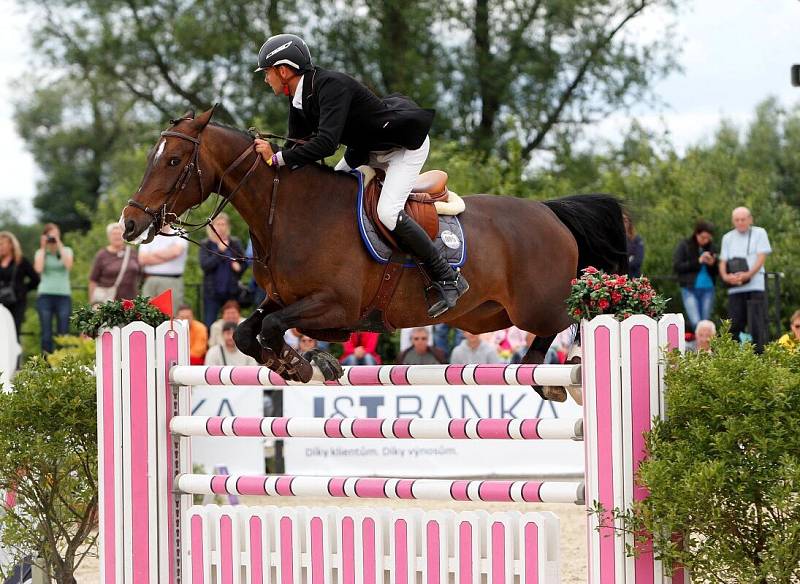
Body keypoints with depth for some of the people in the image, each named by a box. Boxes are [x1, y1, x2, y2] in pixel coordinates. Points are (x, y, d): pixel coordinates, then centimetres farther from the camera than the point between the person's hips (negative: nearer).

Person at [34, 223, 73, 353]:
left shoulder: (66, 251, 12)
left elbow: (68, 265, -9)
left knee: (63, 334, -4)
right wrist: (43, 248, -1)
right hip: (45, 295, 0)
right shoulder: (40, 252, 12)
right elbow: (38, 269, -7)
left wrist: (59, 245, -5)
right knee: (46, 333, -3)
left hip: (63, 295, 0)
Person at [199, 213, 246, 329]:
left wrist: (239, 267, -7)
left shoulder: (235, 243, 7)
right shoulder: (206, 245, 1)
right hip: (212, 292, -1)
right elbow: (205, 265, -11)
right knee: (209, 324, -3)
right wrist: (220, 251, -18)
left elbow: (244, 263, 15)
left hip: (231, 291, 1)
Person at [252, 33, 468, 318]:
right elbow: (298, 145, 2)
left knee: (387, 212, -24)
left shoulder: (332, 86, -32)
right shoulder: (299, 99, -3)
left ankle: (448, 278, -13)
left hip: (407, 145, -10)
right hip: (369, 147, 10)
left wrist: (276, 158, -38)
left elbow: (326, 143, -42)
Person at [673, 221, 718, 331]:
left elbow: (716, 272, 10)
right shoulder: (684, 246, -1)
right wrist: (698, 261, -14)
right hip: (690, 289, -3)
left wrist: (712, 264, -13)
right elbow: (676, 266, -9)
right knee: (695, 323, -15)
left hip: (708, 289, 4)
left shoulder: (711, 247, 8)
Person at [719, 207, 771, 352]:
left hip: (755, 286, -3)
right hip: (735, 288, 3)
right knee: (734, 324, 0)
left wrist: (748, 274, -18)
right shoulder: (728, 238, 17)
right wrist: (725, 276, -12)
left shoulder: (759, 233, 7)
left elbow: (761, 258, -3)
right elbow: (723, 262, 11)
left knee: (757, 324, -8)